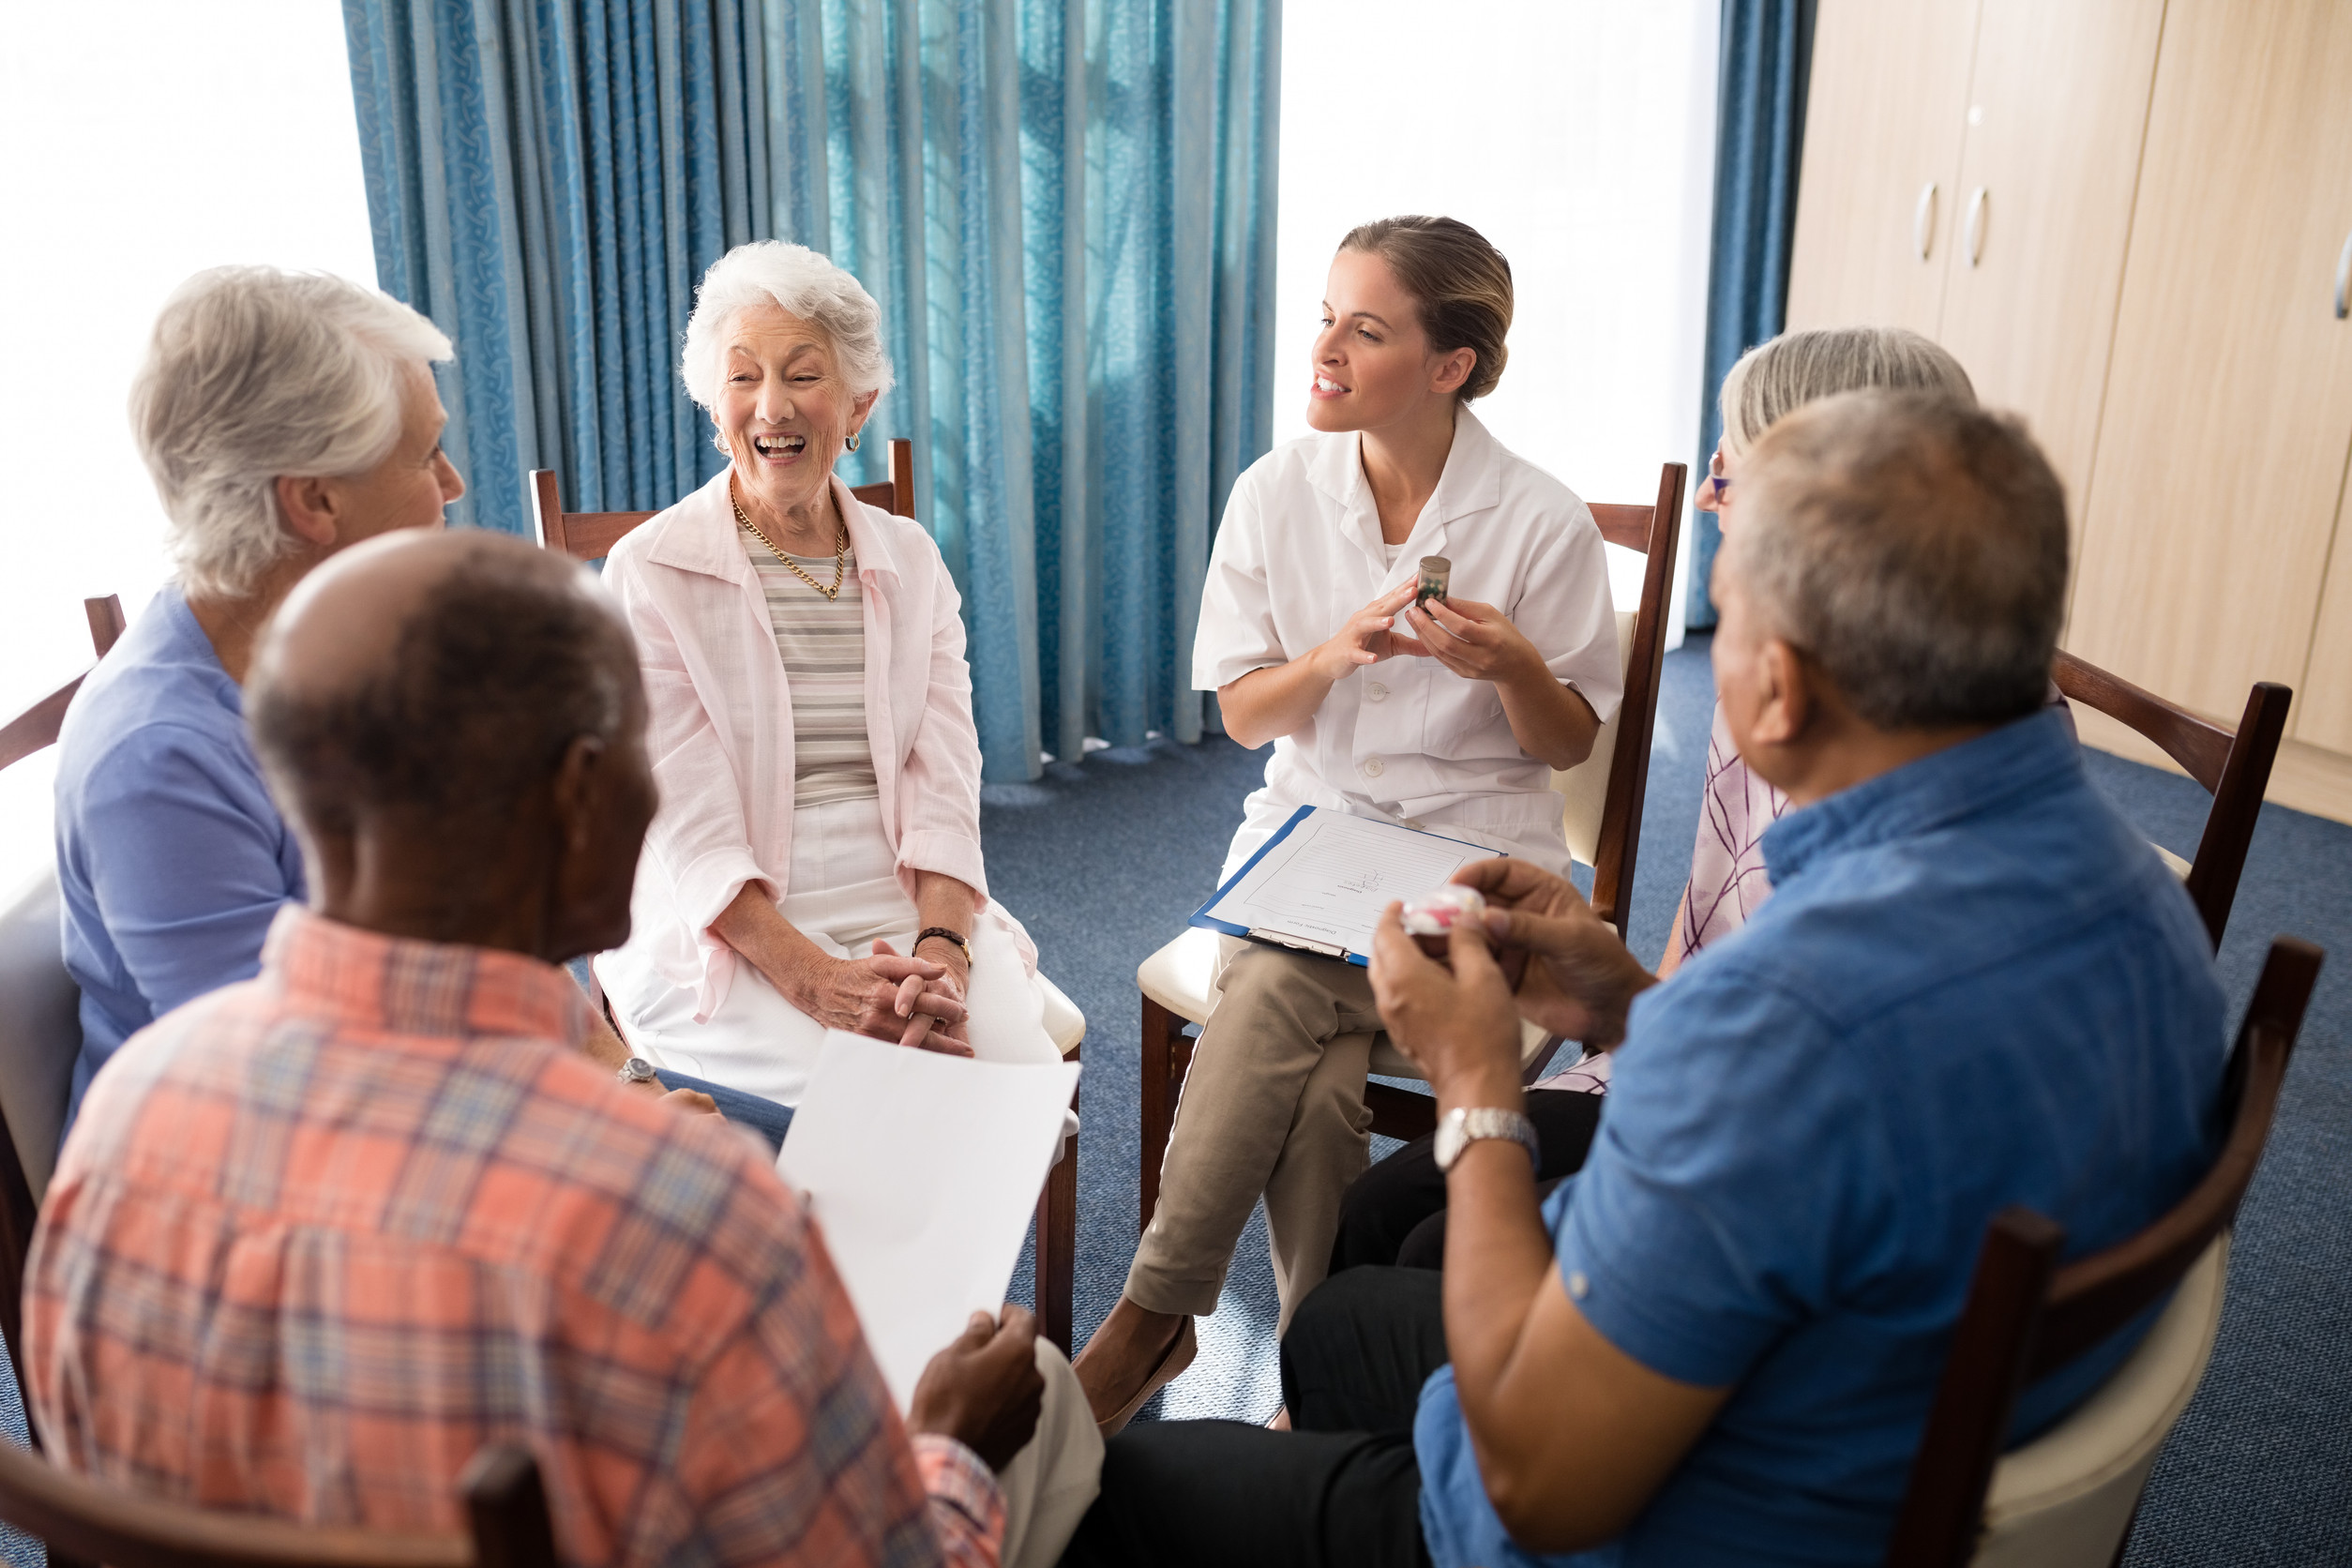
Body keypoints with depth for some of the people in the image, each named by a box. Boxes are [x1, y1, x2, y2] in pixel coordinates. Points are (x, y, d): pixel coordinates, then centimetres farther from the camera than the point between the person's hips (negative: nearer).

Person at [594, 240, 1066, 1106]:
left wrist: (940, 952, -18)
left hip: (909, 915, 3)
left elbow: (944, 790, 0)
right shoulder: (648, 572, -2)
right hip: (727, 940, -3)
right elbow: (696, 838, -10)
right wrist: (819, 981, -23)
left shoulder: (911, 562, 10)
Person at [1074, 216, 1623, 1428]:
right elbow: (1242, 715, 5)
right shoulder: (1276, 493, 2)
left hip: (1469, 846, -2)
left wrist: (1511, 667, -20)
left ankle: (1155, 1313, -14)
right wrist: (1333, 657, -16)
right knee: (1314, 1075, -27)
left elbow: (1569, 743, 2)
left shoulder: (1541, 522, -6)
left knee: (1278, 996, -28)